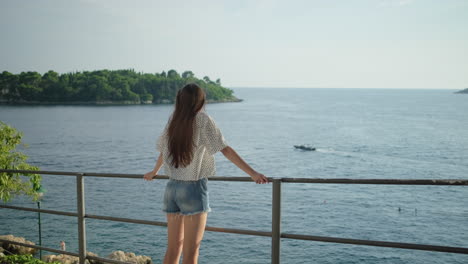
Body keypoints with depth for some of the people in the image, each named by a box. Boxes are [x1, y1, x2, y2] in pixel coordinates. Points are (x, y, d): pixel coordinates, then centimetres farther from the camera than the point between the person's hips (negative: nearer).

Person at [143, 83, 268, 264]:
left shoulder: (173, 120, 7)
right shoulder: (202, 120, -7)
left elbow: (163, 150, 20)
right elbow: (225, 150, -13)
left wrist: (154, 172, 38)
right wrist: (252, 173, -13)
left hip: (172, 187, 6)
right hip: (194, 188, -5)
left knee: (173, 247, 13)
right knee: (191, 249, -1)